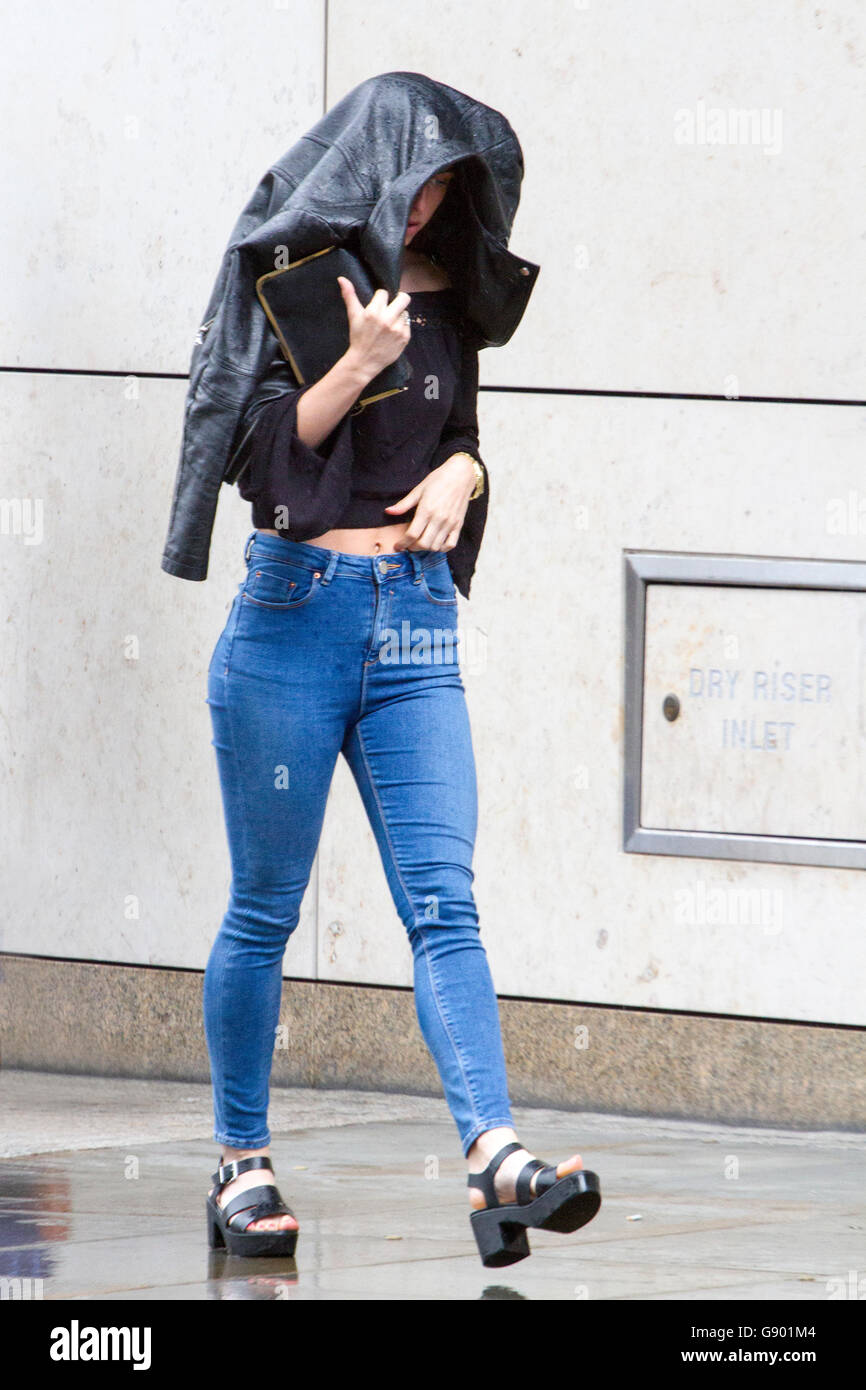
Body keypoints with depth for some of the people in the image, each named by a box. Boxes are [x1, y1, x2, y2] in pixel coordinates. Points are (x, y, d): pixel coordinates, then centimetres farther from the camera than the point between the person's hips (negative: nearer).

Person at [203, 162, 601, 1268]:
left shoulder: (446, 304, 12)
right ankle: (241, 1165, 16)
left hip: (416, 624, 4)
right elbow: (262, 463, -11)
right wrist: (361, 362, -23)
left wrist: (461, 471, 0)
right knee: (265, 909, 4)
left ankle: (495, 1158, -22)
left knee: (443, 899, -9)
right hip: (295, 612, -4)